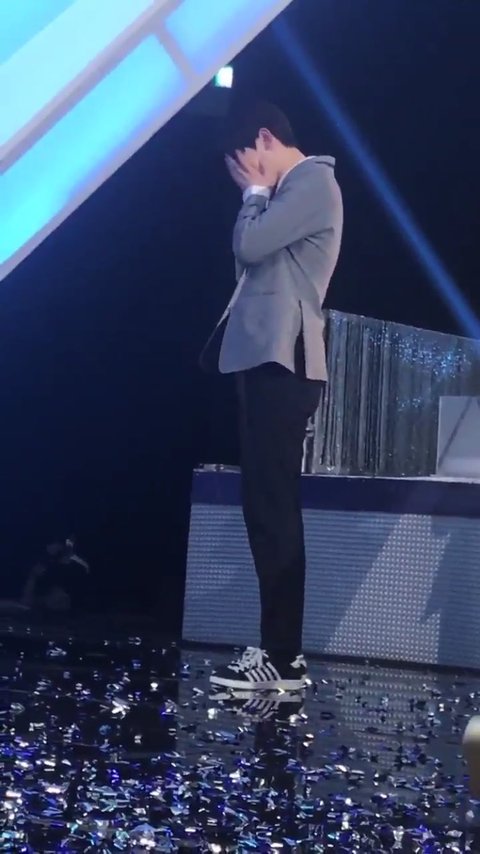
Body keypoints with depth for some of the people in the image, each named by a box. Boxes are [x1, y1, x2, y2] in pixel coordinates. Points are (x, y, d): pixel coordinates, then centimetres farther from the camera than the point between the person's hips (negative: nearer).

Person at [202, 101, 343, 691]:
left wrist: (253, 192, -1)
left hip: (281, 361, -11)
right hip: (266, 358, 11)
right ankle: (278, 647, 12)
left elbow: (251, 245, -16)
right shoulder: (290, 191, 24)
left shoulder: (312, 181, -6)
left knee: (273, 508, -13)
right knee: (267, 506, 9)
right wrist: (258, 193, 18)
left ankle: (284, 658, -12)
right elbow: (253, 256, 26)